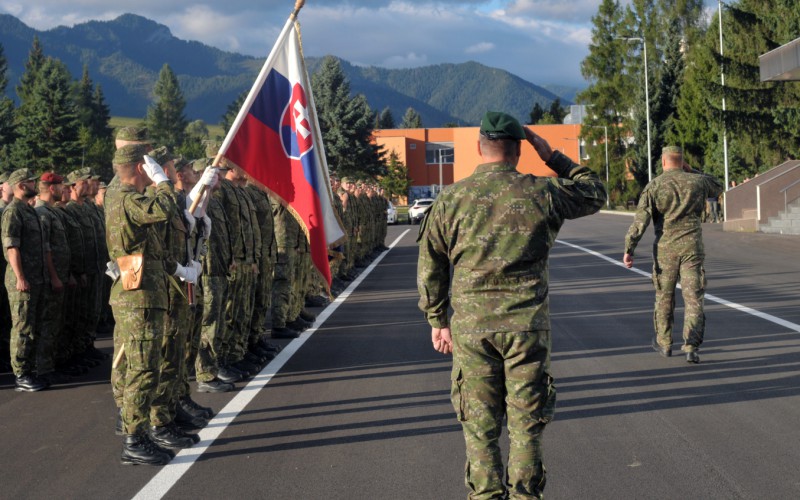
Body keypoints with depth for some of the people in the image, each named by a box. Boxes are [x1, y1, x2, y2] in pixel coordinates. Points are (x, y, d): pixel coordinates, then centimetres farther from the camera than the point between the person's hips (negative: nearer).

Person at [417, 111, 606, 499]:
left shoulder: (450, 200, 0)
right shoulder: (542, 194, -3)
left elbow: (430, 268, 5)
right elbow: (595, 194, 15)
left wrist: (437, 321, 16)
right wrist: (553, 158, 17)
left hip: (471, 327, 1)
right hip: (527, 325, -1)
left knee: (480, 427, 9)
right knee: (526, 424, 8)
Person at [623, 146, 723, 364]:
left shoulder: (653, 186, -3)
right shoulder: (696, 182, 3)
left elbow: (640, 221, -9)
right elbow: (717, 188, 27)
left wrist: (629, 249, -5)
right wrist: (691, 171, 24)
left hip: (665, 247, 0)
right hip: (692, 246, 0)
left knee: (664, 296, 16)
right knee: (694, 298, 0)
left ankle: (664, 343, 28)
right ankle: (691, 347, -13)